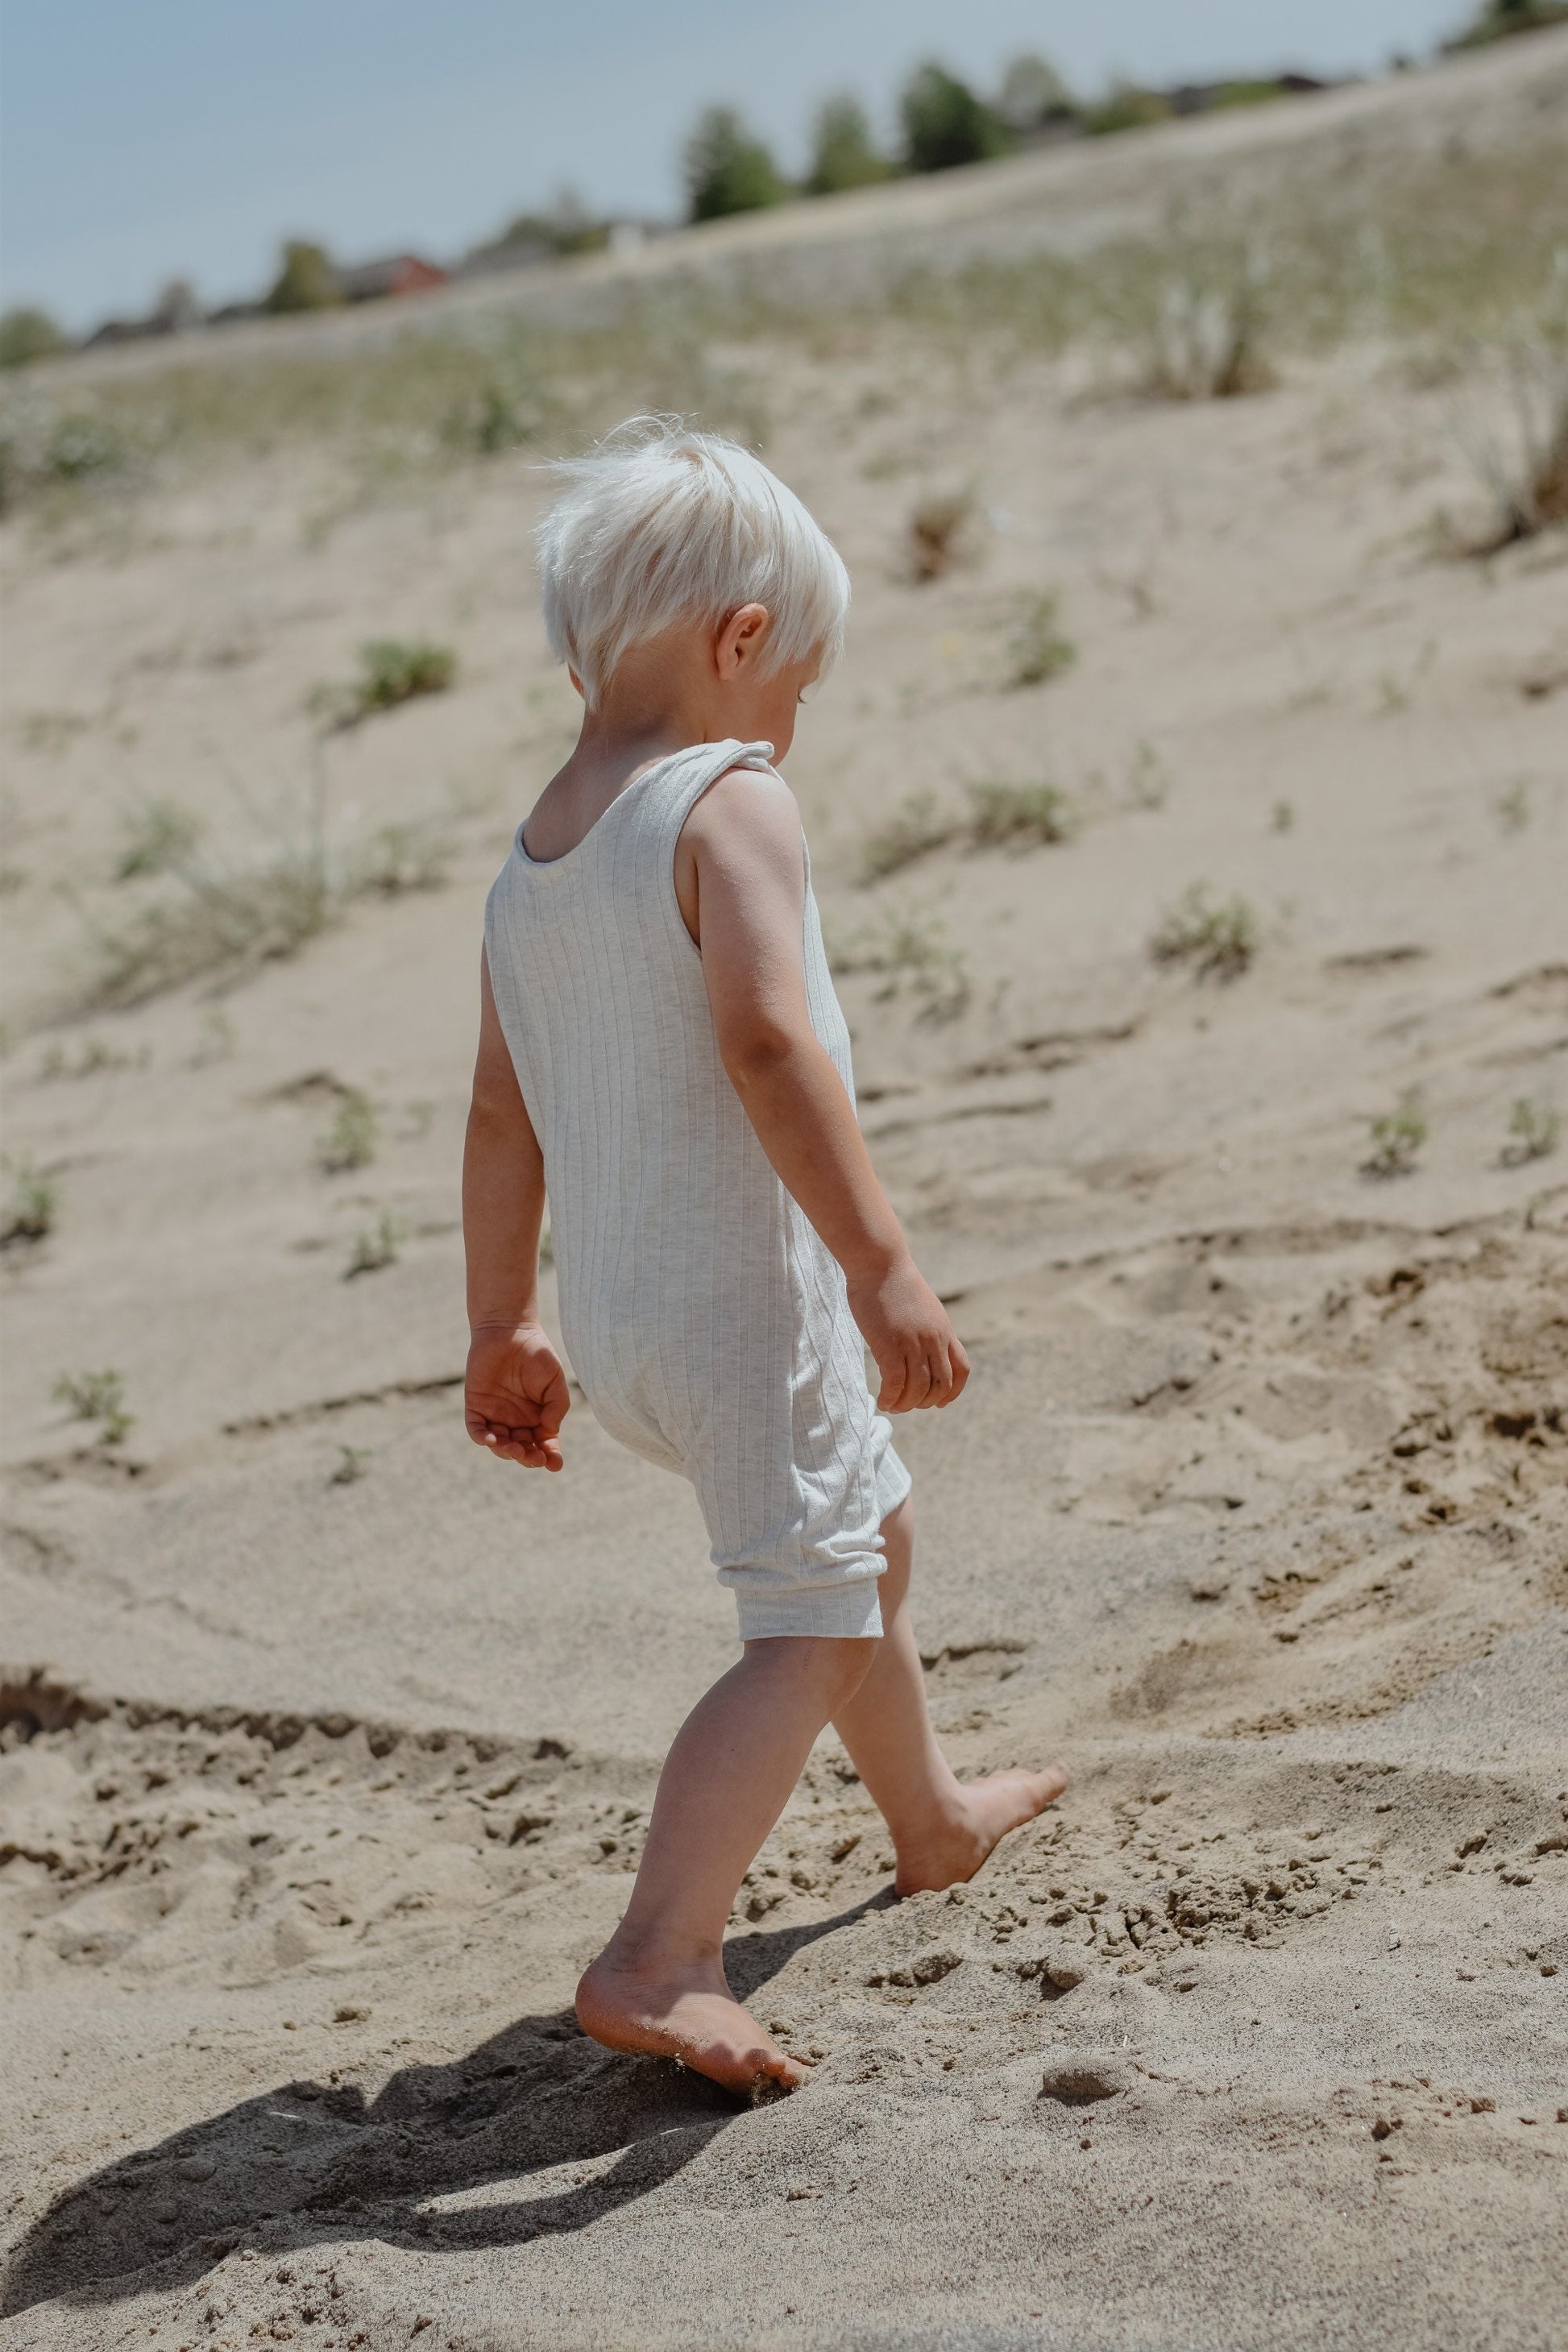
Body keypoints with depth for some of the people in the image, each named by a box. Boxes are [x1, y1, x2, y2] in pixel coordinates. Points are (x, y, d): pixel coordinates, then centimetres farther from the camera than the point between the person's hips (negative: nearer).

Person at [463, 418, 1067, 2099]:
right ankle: (657, 1960, -16)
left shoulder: (529, 860, 10)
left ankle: (933, 1821, 47)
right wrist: (881, 1262, -29)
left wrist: (504, 1331, 22)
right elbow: (766, 1038, -27)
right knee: (810, 1628, -4)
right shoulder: (729, 803, -13)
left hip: (615, 1326, 9)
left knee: (869, 1532, 28)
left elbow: (502, 1114, 14)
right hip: (743, 1295, -9)